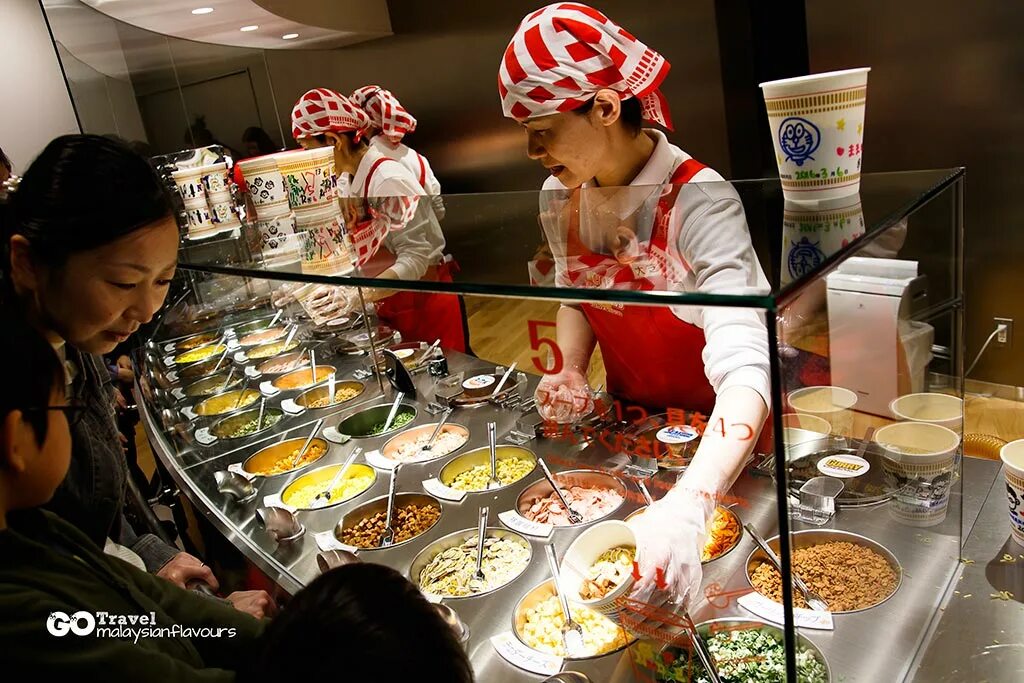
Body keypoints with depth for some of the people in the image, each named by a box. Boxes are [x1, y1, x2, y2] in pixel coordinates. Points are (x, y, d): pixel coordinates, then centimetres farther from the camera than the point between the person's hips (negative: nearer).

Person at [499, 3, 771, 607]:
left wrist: (690, 504, -52)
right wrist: (569, 374, -12)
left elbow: (743, 368, -38)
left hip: (717, 439, -5)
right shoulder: (561, 197, -9)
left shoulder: (695, 200, -28)